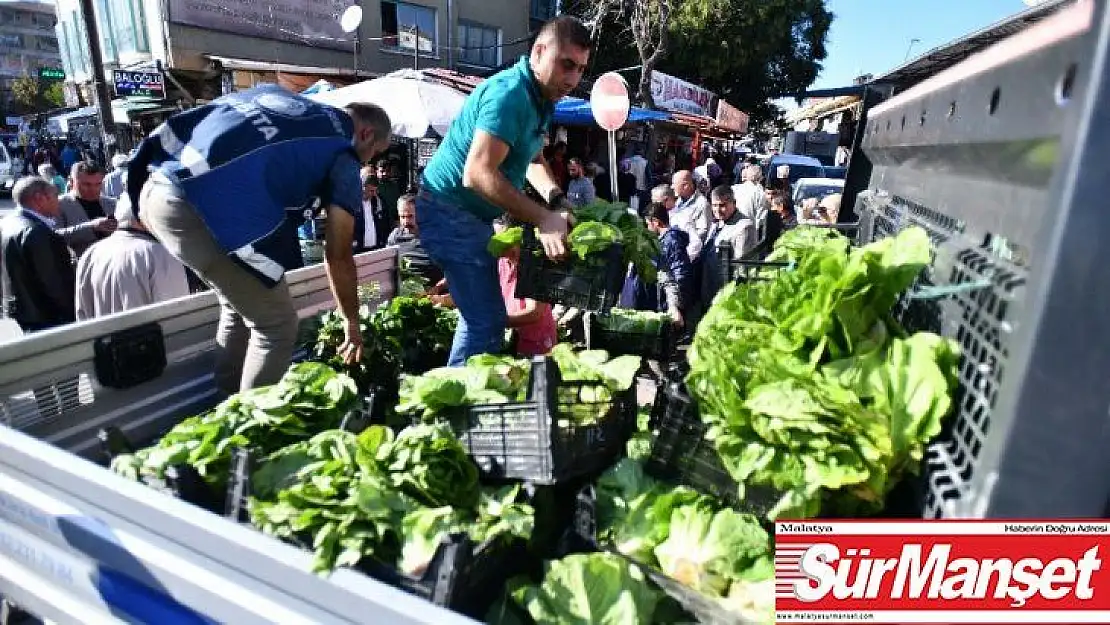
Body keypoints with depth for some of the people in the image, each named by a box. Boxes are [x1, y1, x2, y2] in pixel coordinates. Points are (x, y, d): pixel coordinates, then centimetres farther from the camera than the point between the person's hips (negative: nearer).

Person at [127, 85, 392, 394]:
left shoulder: (275, 94, 28)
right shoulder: (343, 152, 8)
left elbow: (180, 125, 27)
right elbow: (338, 255, 8)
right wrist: (351, 322, 21)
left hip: (155, 188, 9)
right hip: (207, 205, -9)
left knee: (240, 306, 25)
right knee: (277, 325, 8)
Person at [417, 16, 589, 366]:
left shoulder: (540, 98, 9)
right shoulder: (510, 94, -23)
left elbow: (532, 161, 15)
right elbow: (477, 174, -32)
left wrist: (557, 201, -5)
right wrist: (543, 219, -31)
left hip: (472, 214, 11)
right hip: (450, 212, -10)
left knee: (482, 314, 19)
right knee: (487, 320, -12)